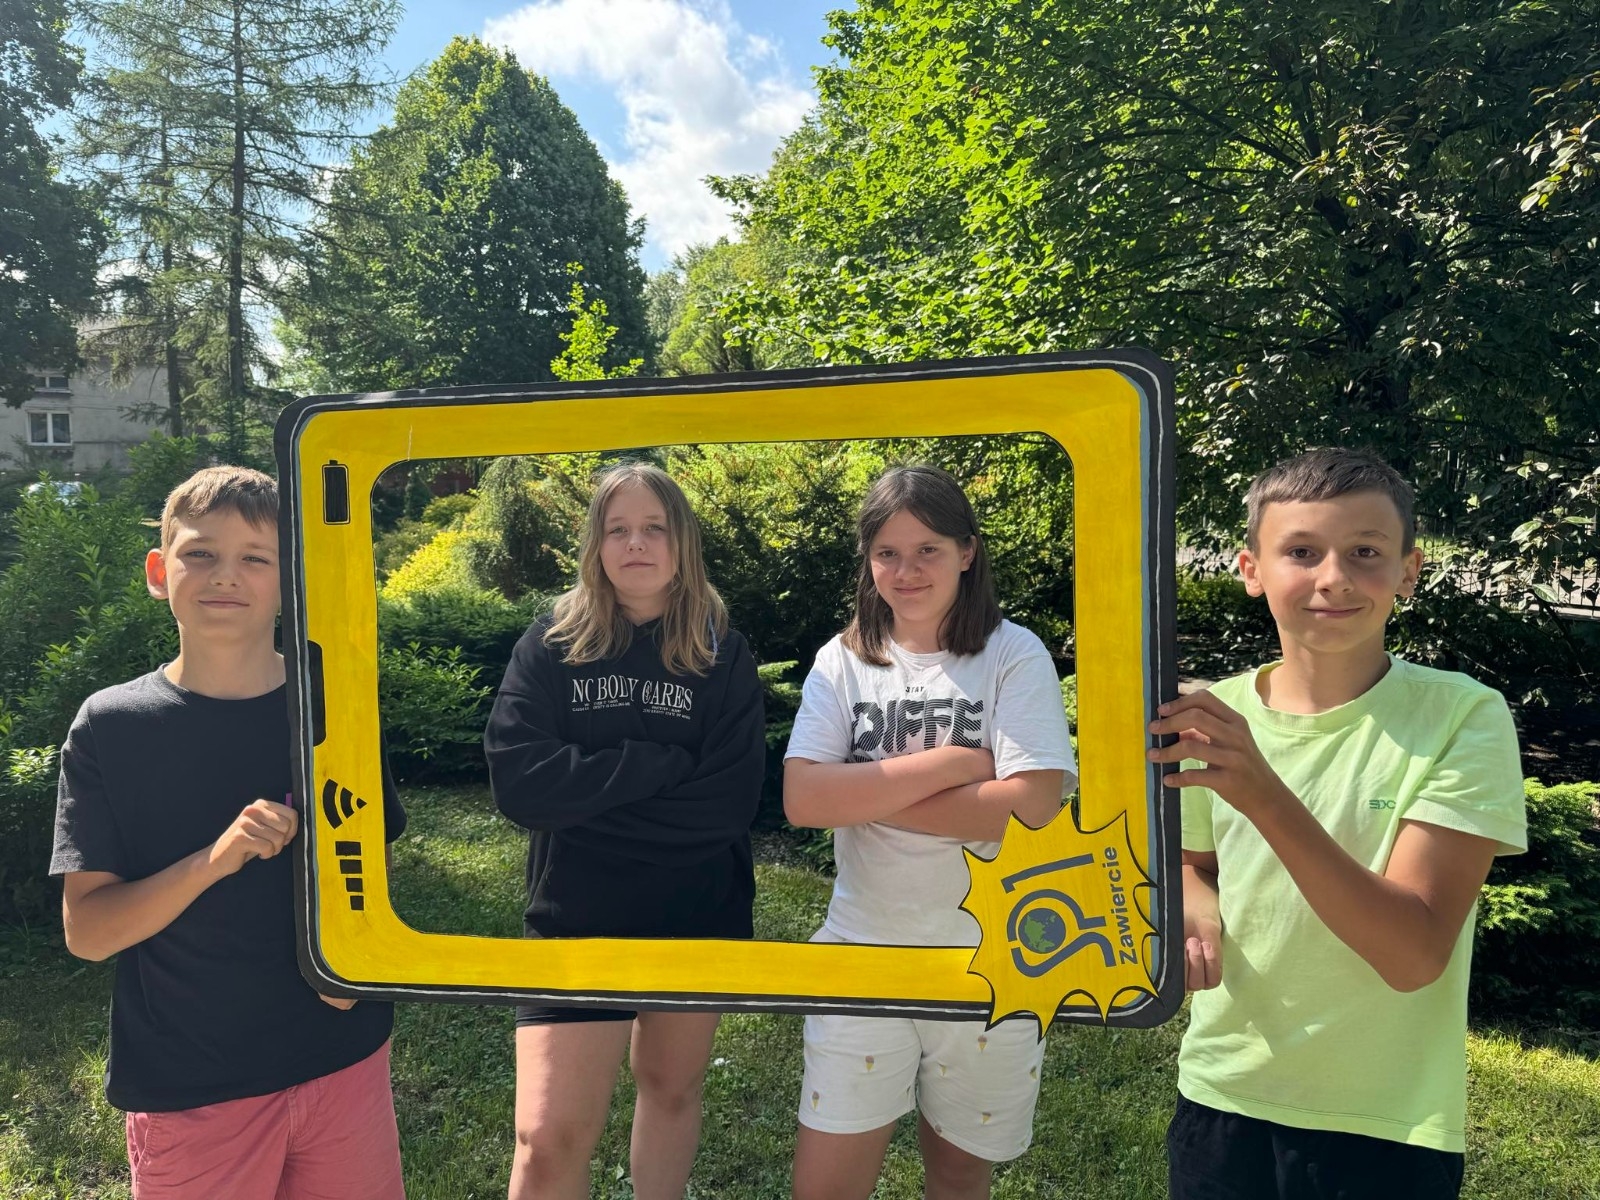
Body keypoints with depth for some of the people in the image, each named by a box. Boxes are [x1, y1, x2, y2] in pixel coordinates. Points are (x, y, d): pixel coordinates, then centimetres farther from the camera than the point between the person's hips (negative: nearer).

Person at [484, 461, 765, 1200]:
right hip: (577, 923, -1)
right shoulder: (551, 645, -5)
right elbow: (517, 778, -18)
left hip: (698, 921, 1)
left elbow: (729, 802, -15)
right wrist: (659, 763, -19)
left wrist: (588, 795, -16)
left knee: (671, 1086, 21)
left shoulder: (724, 656, -5)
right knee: (548, 1140, -3)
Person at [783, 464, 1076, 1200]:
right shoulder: (842, 662, 0)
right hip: (863, 953, 2)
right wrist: (951, 761, -18)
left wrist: (865, 792, -15)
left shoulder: (1013, 656, -8)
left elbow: (1032, 806, -20)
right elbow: (803, 799, -13)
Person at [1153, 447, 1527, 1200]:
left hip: (1387, 1134, -3)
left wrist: (1265, 796, -35)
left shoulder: (1462, 716, -15)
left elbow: (1413, 955, -23)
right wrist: (1193, 907, -11)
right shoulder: (1210, 716, -6)